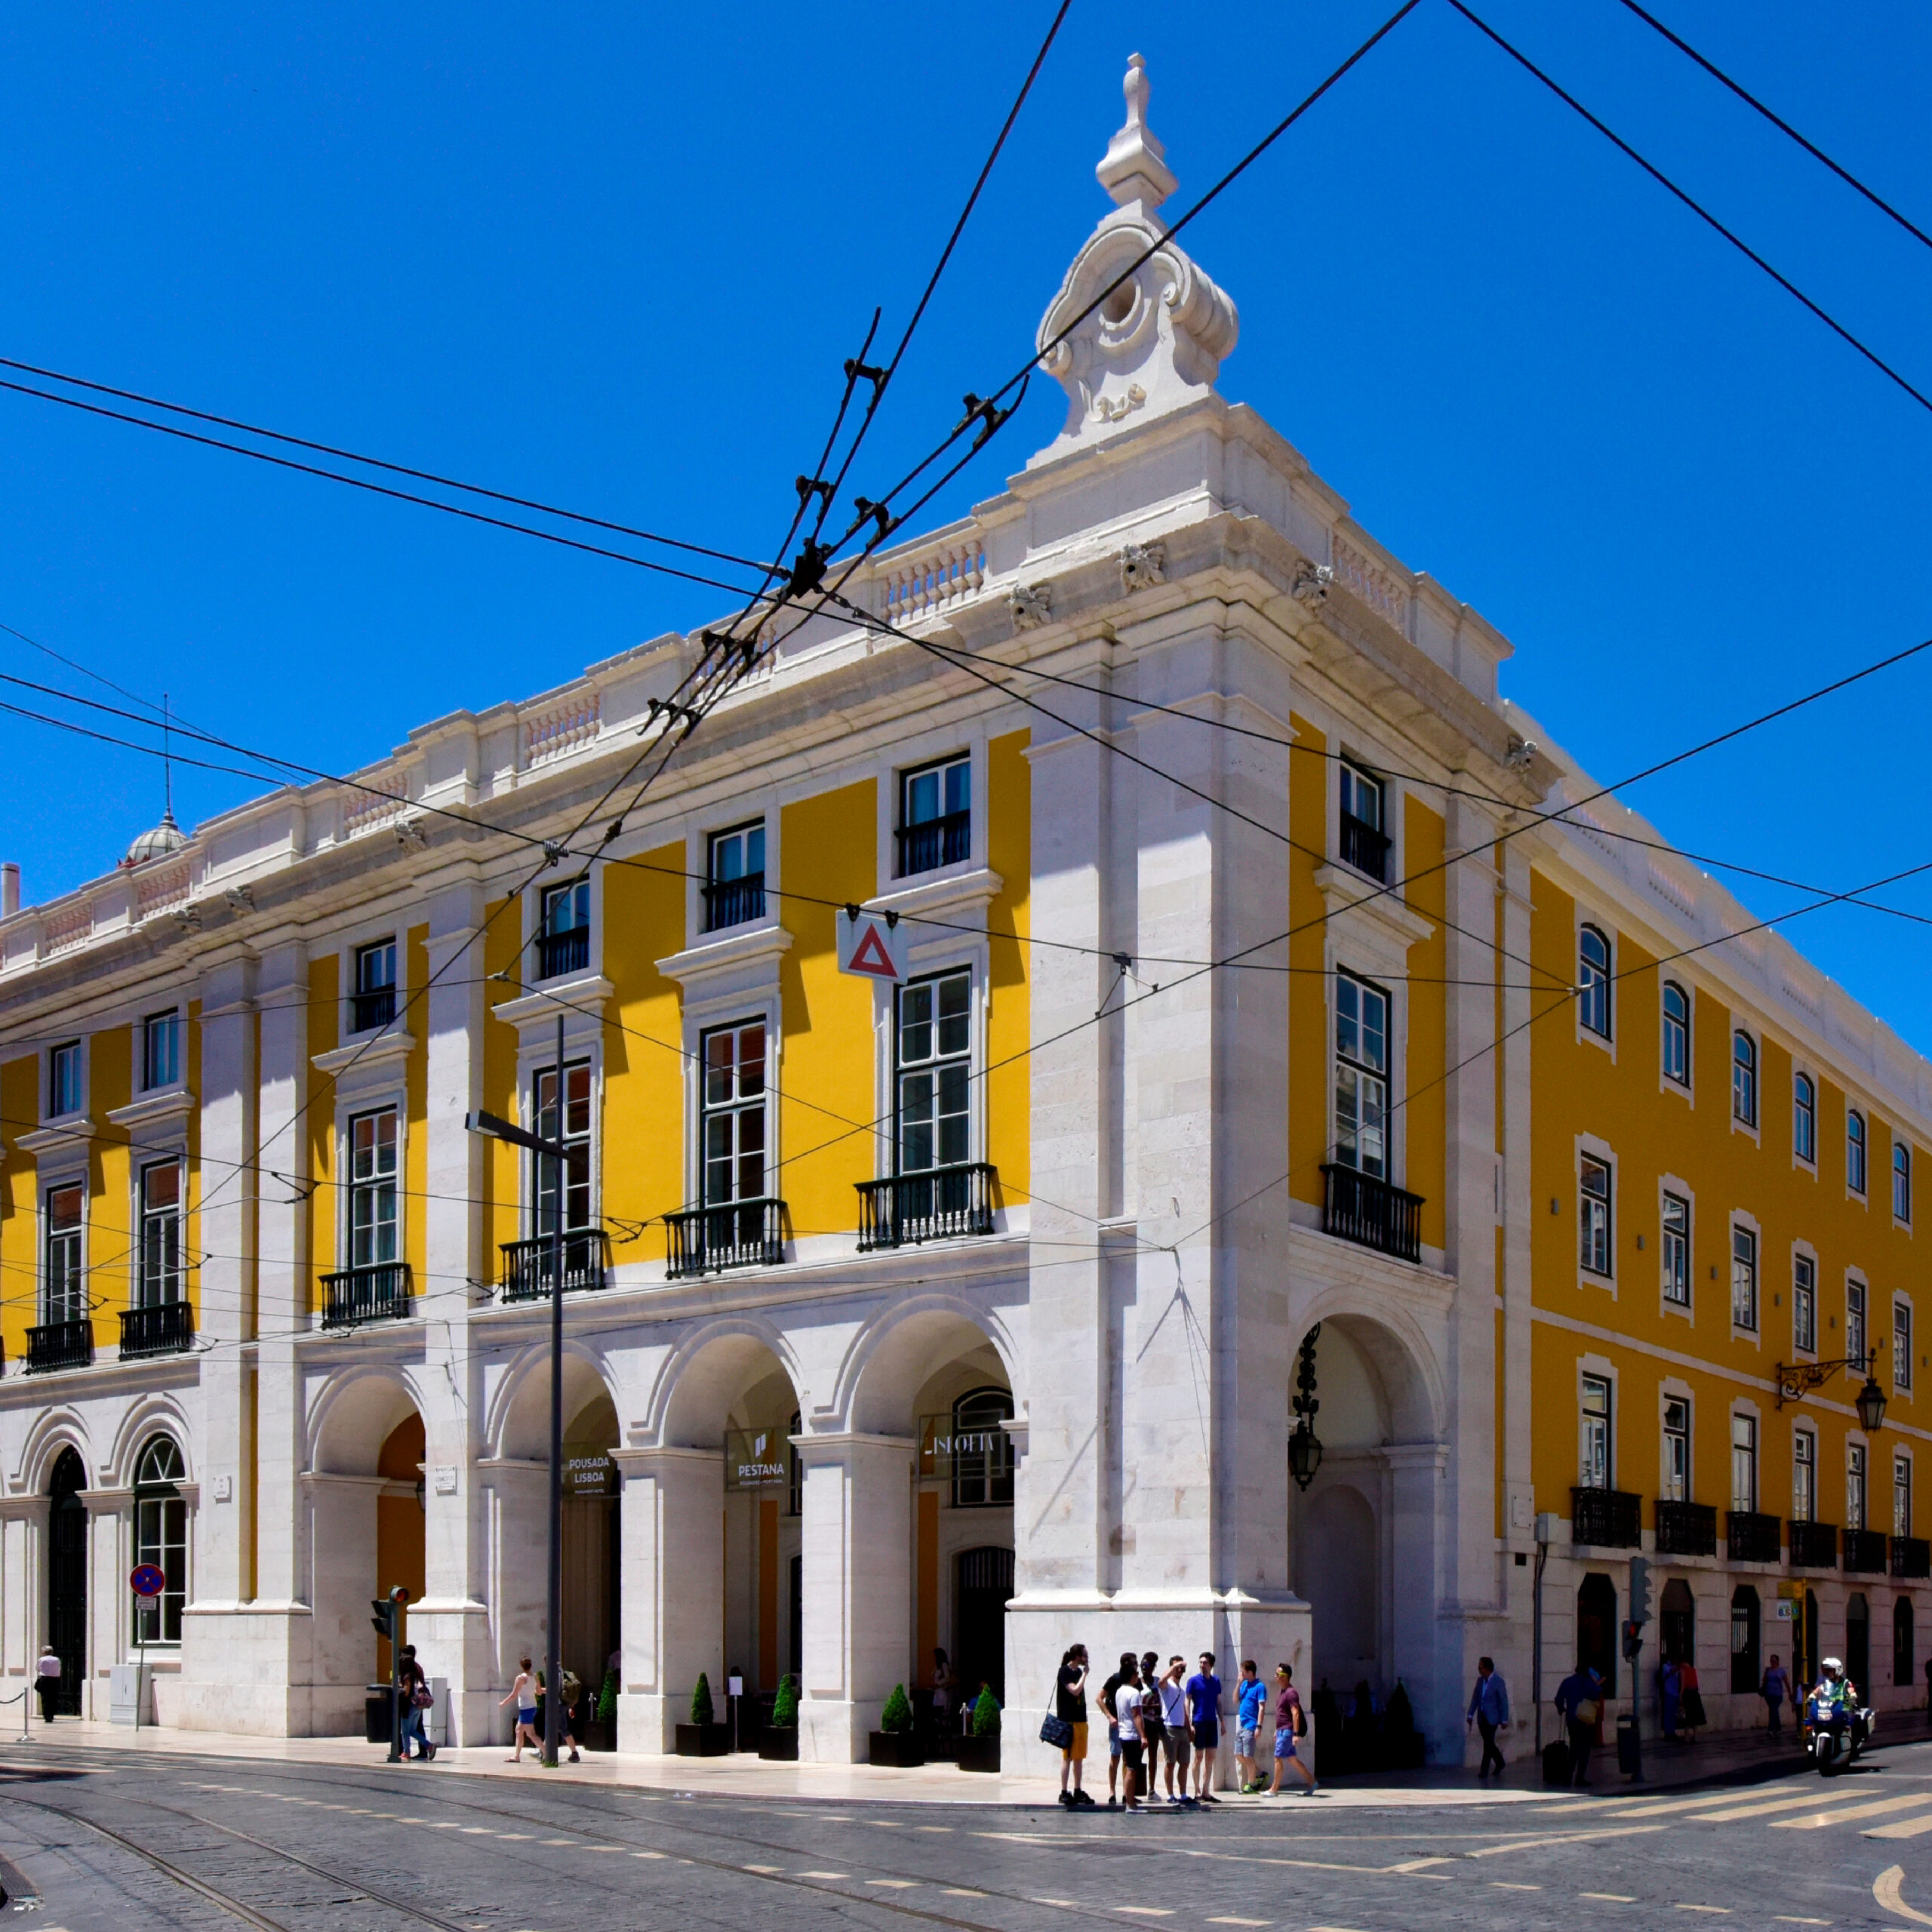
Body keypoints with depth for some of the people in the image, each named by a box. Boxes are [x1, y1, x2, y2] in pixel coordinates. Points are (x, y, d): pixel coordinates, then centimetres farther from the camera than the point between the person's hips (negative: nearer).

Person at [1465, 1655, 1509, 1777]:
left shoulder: (1498, 1682, -12)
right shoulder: (1480, 1680, 6)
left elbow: (1504, 1702, -10)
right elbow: (1475, 1698, 10)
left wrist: (1504, 1720, -11)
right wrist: (1470, 1714, 6)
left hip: (1492, 1718, -6)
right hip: (1482, 1717, 6)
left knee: (1488, 1743, -6)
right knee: (1488, 1743, 13)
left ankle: (1484, 1770, -1)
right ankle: (1500, 1763, 31)